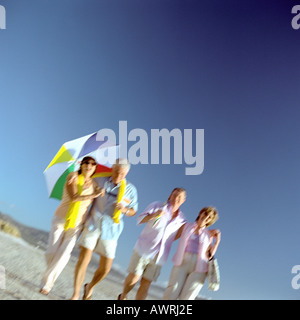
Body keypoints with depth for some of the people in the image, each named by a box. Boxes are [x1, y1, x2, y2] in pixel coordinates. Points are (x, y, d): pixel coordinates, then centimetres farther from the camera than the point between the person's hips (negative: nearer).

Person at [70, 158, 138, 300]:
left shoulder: (130, 189, 0)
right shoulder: (100, 181, 0)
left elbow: (133, 211, 9)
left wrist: (124, 209, -12)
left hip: (111, 230, 1)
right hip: (93, 225, -1)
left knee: (105, 268, 3)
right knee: (84, 258, -14)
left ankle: (90, 287, 33)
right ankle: (75, 295, -1)